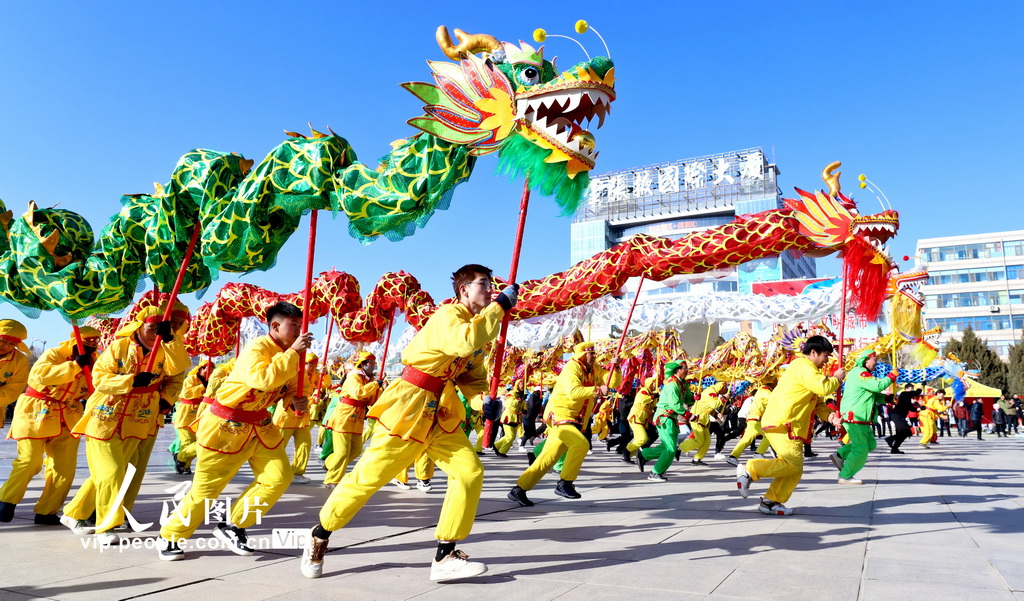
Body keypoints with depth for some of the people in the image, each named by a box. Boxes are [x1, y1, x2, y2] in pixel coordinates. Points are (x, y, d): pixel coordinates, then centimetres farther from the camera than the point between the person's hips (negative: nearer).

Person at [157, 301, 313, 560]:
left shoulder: (288, 355, 3)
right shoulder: (257, 349, -23)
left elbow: (290, 388, 14)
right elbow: (264, 379, -41)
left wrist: (297, 401, -8)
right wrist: (293, 352, -35)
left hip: (261, 425, 8)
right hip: (226, 425, -8)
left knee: (279, 477, -3)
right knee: (206, 488, 2)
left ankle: (231, 526, 12)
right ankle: (170, 537, 24)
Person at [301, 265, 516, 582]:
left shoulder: (478, 326, 11)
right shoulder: (449, 315, -16)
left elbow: (473, 377, 17)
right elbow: (465, 342, -39)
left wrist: (484, 402, -2)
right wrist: (500, 306, -29)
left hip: (442, 411, 8)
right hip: (409, 405, -8)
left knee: (470, 471, -5)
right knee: (368, 476, 0)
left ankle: (445, 557, 3)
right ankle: (318, 536, 25)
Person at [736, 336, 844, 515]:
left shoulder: (807, 368, 24)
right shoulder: (803, 366, -10)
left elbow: (818, 403, 24)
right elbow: (823, 388, -23)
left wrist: (830, 416, 6)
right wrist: (837, 378, -2)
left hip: (792, 426, 11)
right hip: (781, 424, -11)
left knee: (795, 469, 8)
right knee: (793, 463, -17)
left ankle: (771, 502, 14)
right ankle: (748, 470, -8)